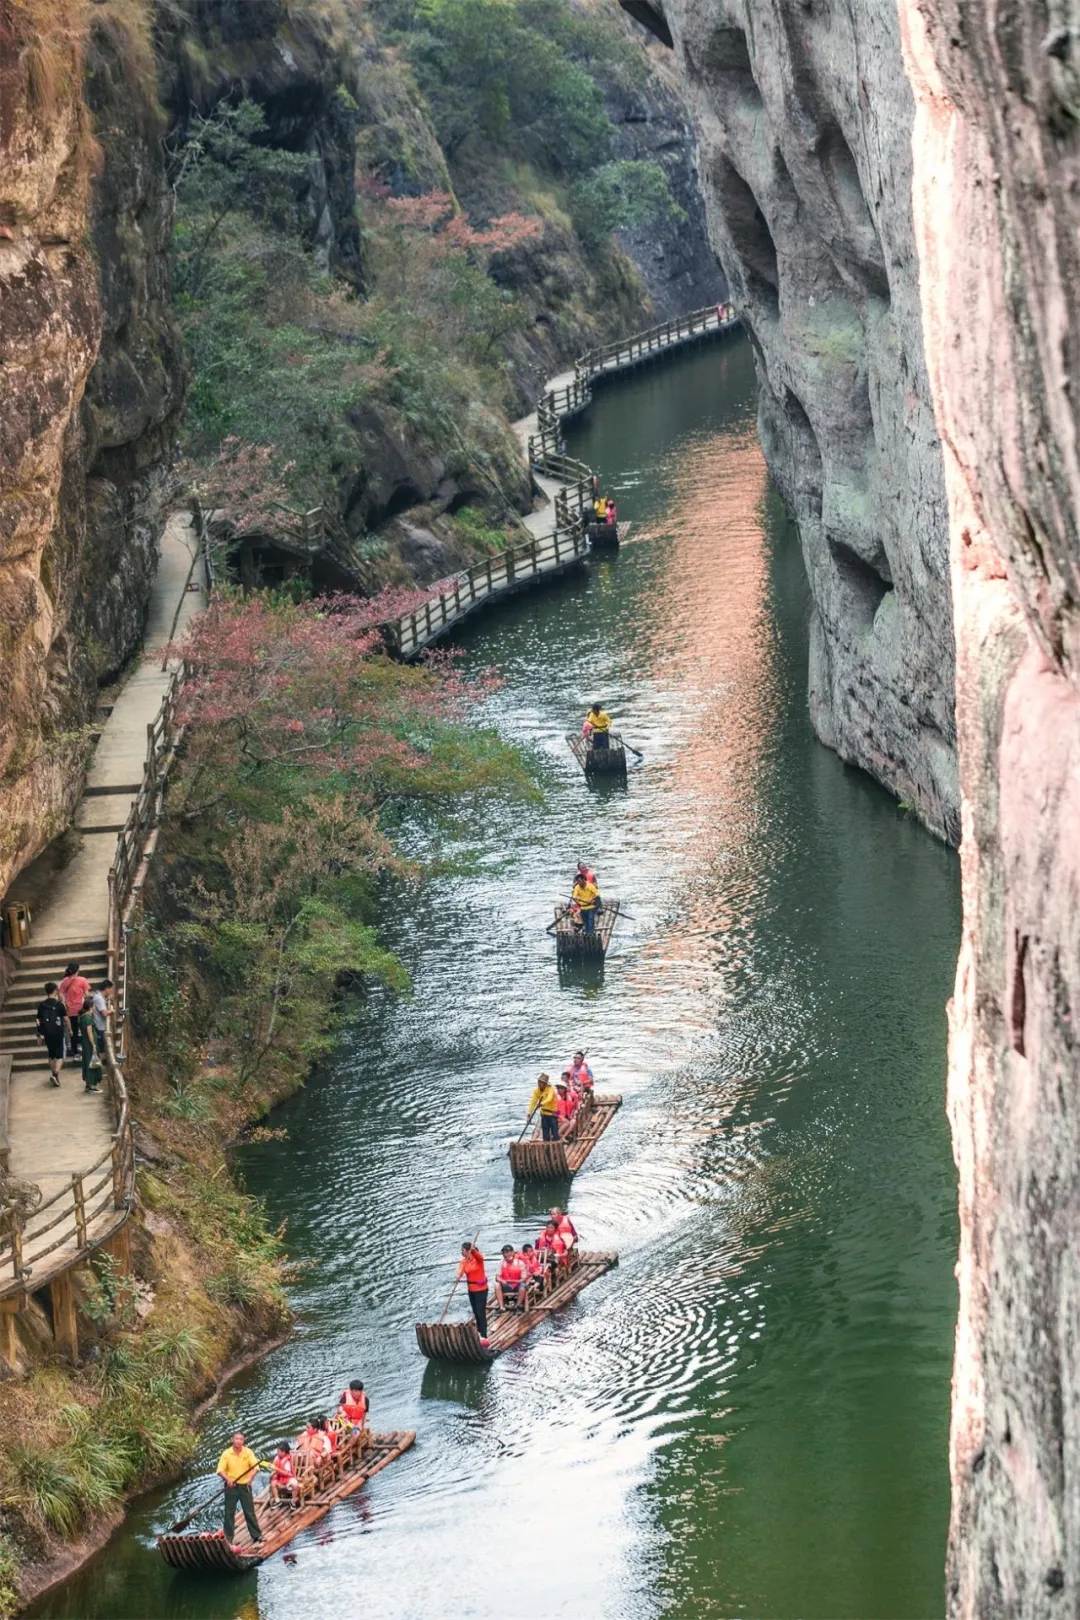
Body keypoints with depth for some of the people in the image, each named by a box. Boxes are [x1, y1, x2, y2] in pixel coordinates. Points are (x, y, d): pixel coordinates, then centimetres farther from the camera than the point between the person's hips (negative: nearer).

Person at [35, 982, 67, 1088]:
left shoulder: (41, 1005, -1)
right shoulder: (59, 1004, -11)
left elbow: (39, 1021, 4)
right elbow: (65, 1019, -5)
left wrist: (40, 1034, 14)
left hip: (47, 1034, 4)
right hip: (58, 1033, -4)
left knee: (51, 1055, 19)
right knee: (60, 1055, 2)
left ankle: (53, 1074, 27)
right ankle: (56, 1073, -18)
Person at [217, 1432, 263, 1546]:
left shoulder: (248, 1452, -3)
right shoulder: (226, 1453, -5)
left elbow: (255, 1467, -9)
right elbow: (220, 1470, -7)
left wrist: (251, 1477, -28)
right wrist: (227, 1479, -25)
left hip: (245, 1485, 0)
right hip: (231, 1486, 0)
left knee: (249, 1511, 6)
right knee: (229, 1513, 4)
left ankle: (256, 1535, 14)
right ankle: (228, 1538, 11)